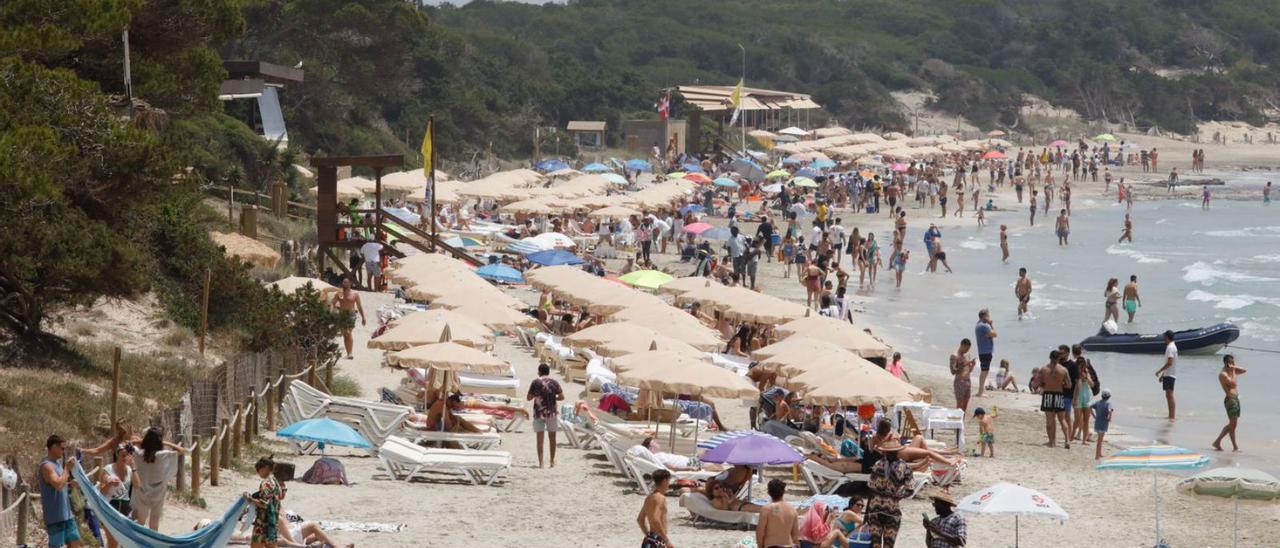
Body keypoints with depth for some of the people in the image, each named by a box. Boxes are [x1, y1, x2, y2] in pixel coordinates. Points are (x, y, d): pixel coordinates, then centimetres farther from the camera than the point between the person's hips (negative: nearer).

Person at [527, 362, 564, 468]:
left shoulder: (535, 382, -5)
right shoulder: (554, 382, -2)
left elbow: (528, 398, -3)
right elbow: (562, 396, -3)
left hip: (538, 413, -1)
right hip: (551, 412, 1)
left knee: (540, 438, 0)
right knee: (552, 437, 14)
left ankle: (540, 462, -7)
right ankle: (552, 461, 20)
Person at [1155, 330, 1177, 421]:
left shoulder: (1170, 348, -15)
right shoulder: (1170, 346, 17)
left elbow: (1169, 363, -23)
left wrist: (1160, 371, -16)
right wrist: (1163, 373, 23)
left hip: (1170, 375, -10)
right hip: (1168, 375, 10)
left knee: (1170, 395, -10)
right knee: (1168, 395, 13)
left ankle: (1172, 416, -12)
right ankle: (1171, 415, 16)